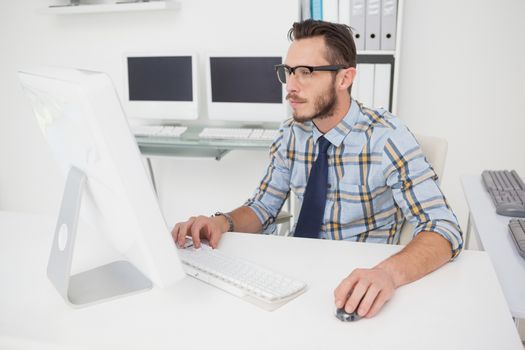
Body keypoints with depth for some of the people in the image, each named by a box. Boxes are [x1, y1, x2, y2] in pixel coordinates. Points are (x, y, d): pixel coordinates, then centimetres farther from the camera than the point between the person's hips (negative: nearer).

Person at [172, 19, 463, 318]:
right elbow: (263, 207, 7)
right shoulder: (291, 134, -2)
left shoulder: (386, 137, -17)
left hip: (361, 284, -2)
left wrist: (389, 272, -42)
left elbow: (445, 229, -23)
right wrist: (223, 222, -16)